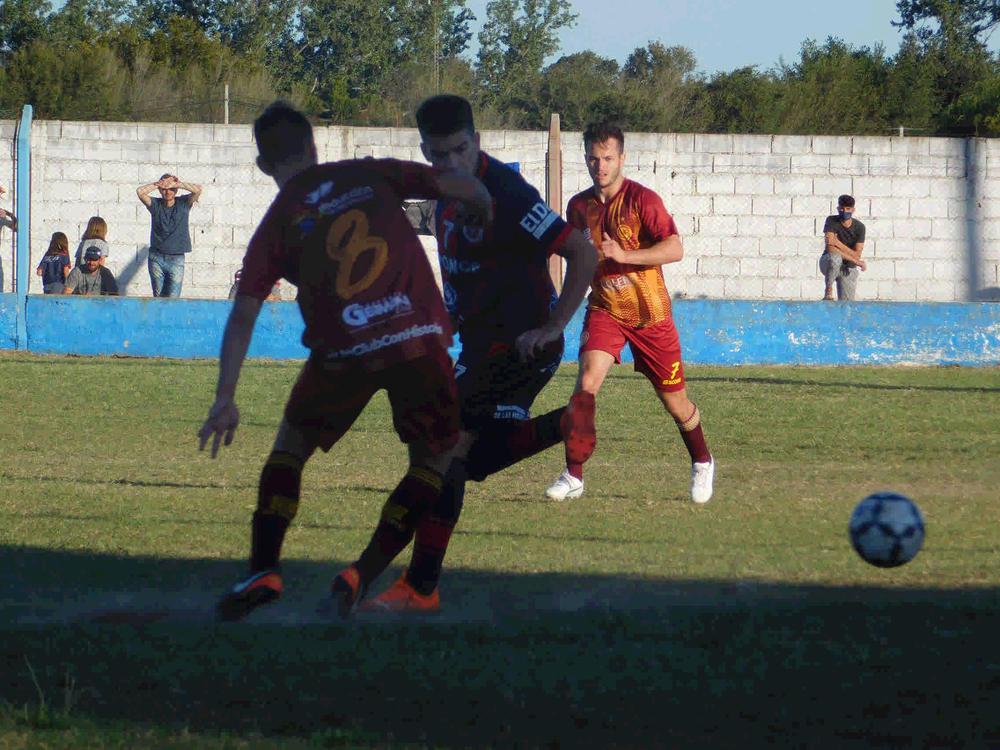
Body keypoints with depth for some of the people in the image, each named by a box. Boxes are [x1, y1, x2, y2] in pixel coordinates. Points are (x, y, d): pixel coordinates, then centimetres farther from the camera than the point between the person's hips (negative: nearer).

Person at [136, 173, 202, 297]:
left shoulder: (183, 204, 5)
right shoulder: (155, 204, 6)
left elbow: (198, 190, -9)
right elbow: (140, 191, -8)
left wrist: (176, 184, -8)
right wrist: (158, 184, -2)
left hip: (176, 259, -1)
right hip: (156, 258, 1)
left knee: (173, 298, -10)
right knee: (158, 297, 2)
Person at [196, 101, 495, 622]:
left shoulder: (276, 225, 10)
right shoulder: (370, 175, 13)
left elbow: (243, 314, 3)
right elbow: (464, 188, 8)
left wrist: (225, 399, 4)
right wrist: (490, 220, 29)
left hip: (343, 354, 0)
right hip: (419, 337, 0)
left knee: (293, 443, 23)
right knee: (434, 461, 16)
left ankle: (264, 570, 10)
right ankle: (362, 576, 3)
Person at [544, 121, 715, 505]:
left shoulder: (642, 199, -13)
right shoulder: (579, 206, 3)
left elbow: (675, 249, -24)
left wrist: (624, 255, -32)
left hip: (650, 313, -3)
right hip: (604, 310, 3)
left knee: (676, 403, 7)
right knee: (587, 382, -21)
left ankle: (702, 463, 35)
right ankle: (573, 476, -15)